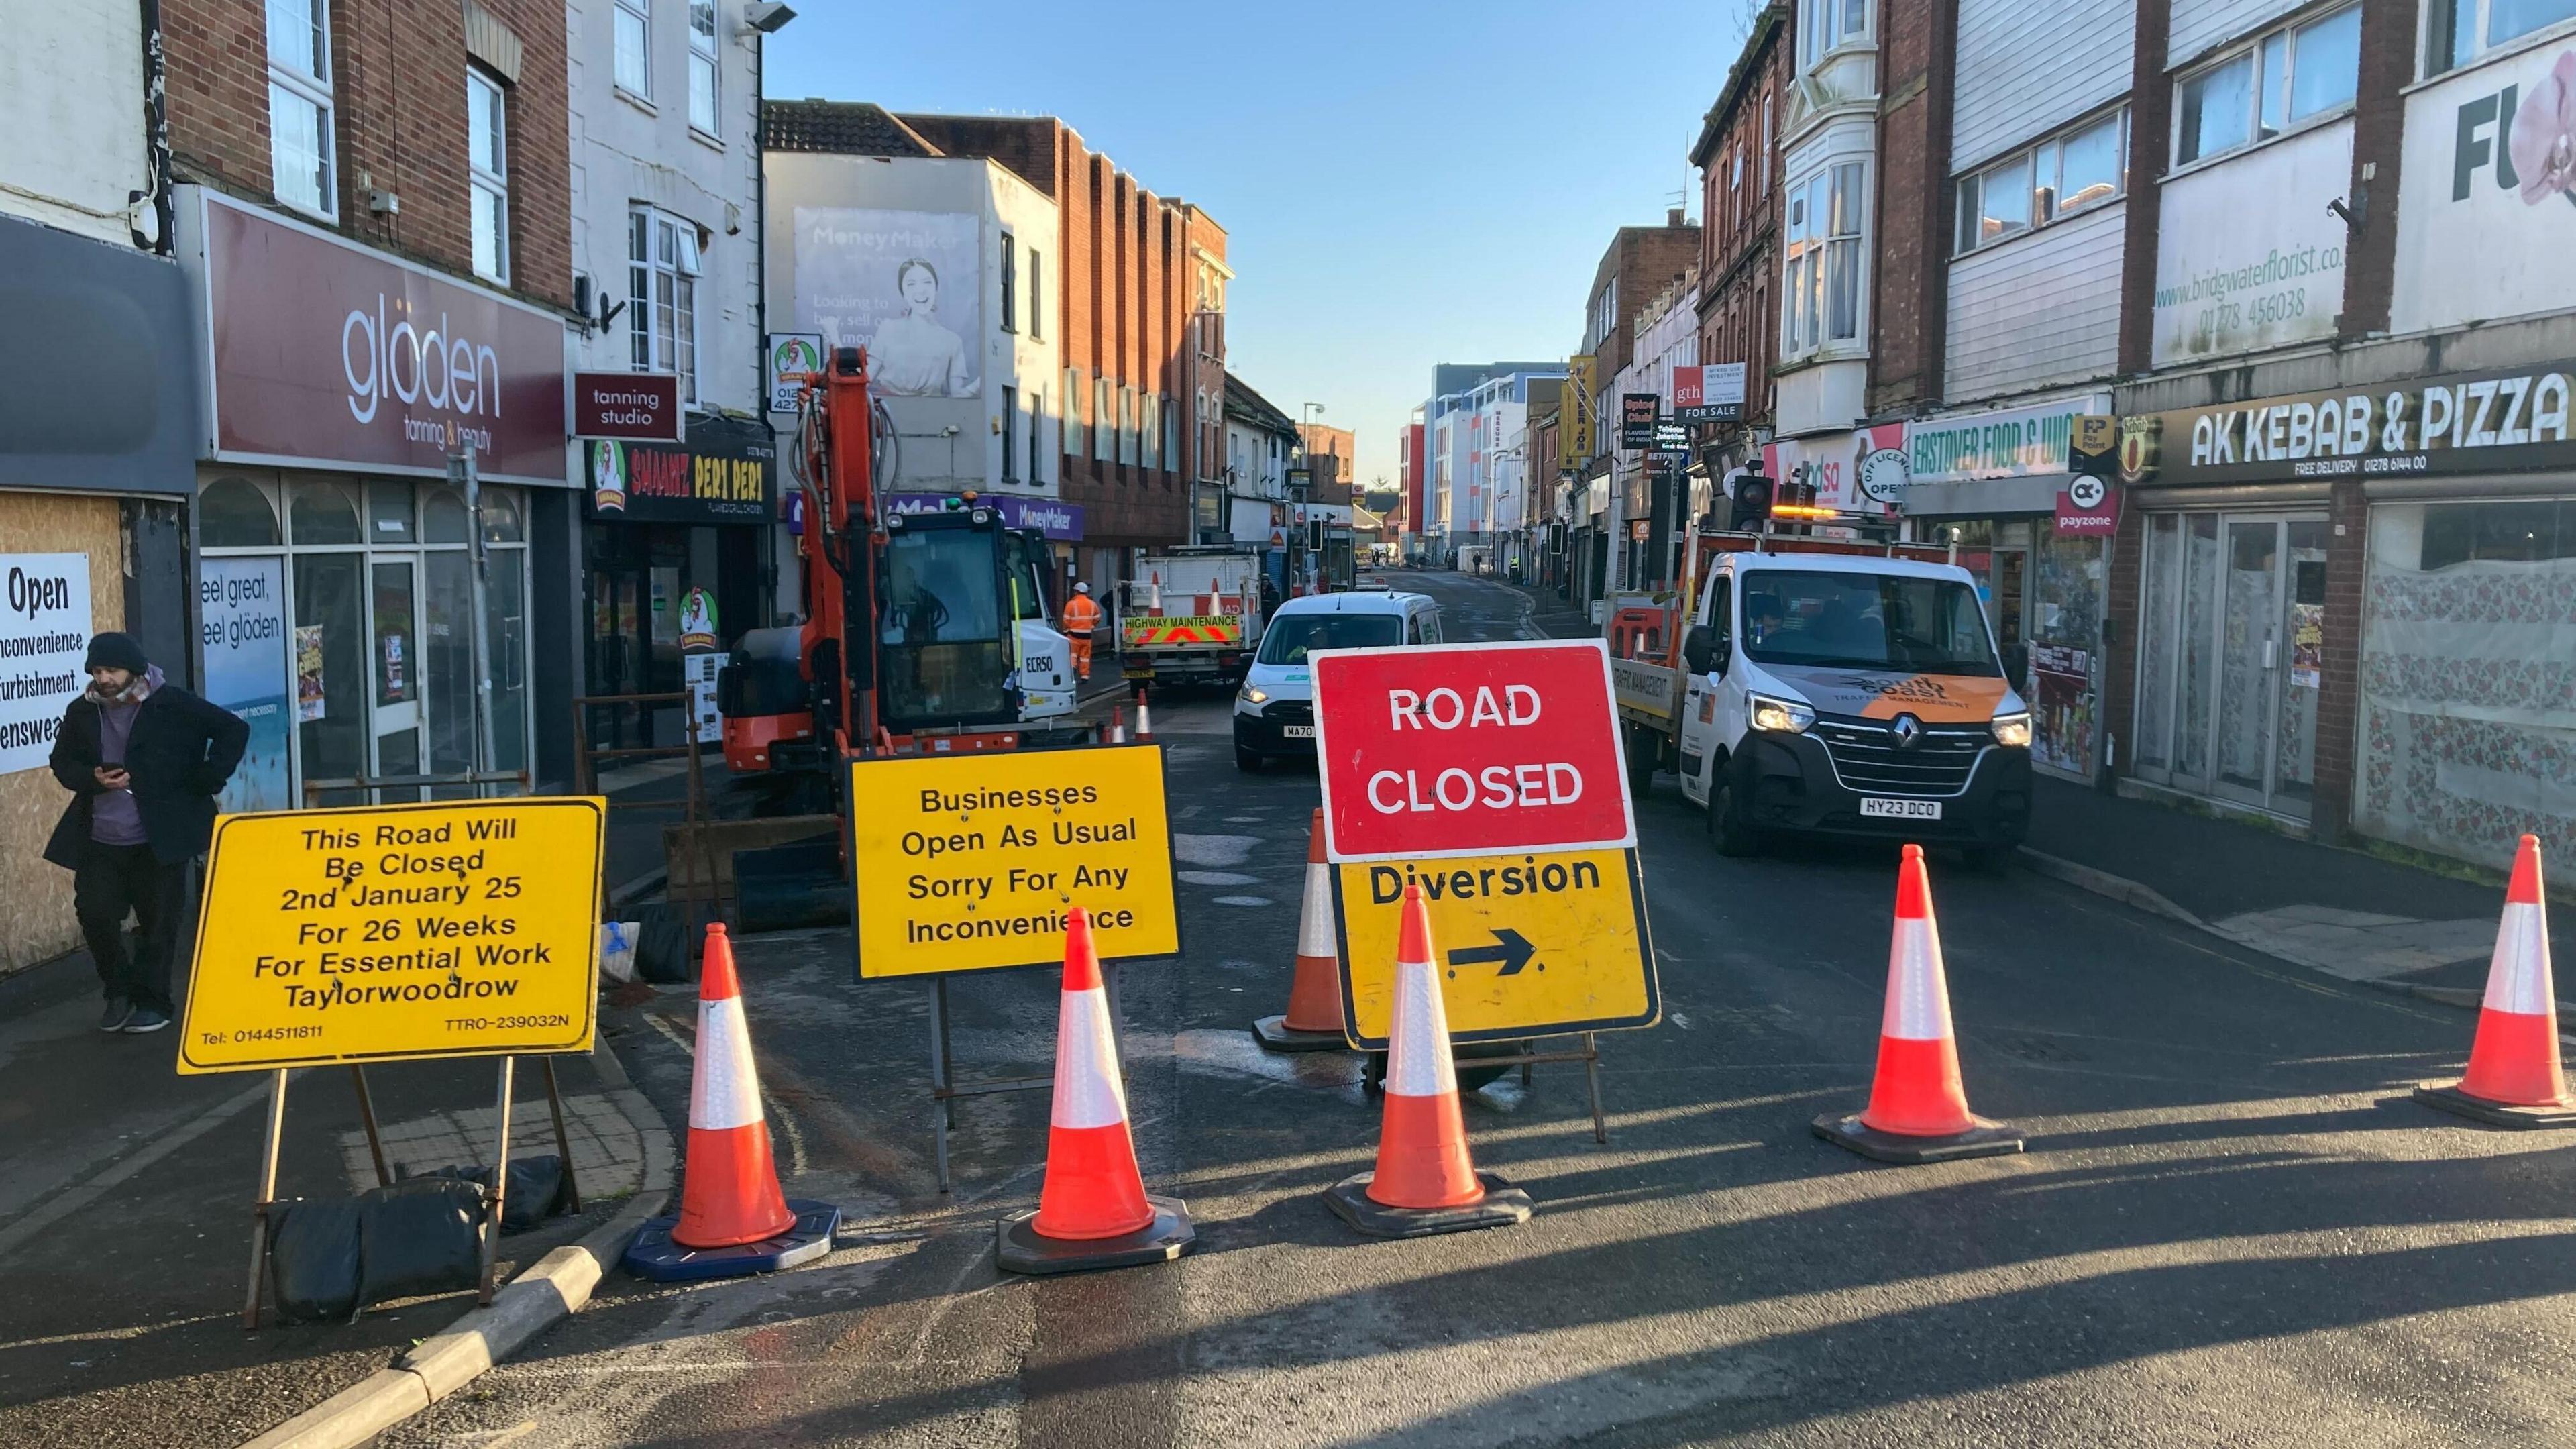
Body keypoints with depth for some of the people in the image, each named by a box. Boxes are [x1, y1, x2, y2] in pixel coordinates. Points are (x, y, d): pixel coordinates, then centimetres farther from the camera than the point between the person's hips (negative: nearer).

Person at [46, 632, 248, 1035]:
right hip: (100, 842, 3)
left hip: (160, 839, -3)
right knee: (94, 915, -3)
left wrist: (206, 782, -8)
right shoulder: (82, 712, 4)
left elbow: (234, 730, -5)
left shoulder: (172, 704, -8)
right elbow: (62, 762, 16)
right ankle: (119, 993, 19)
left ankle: (152, 1002, 18)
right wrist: (92, 779, -6)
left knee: (160, 922, 3)